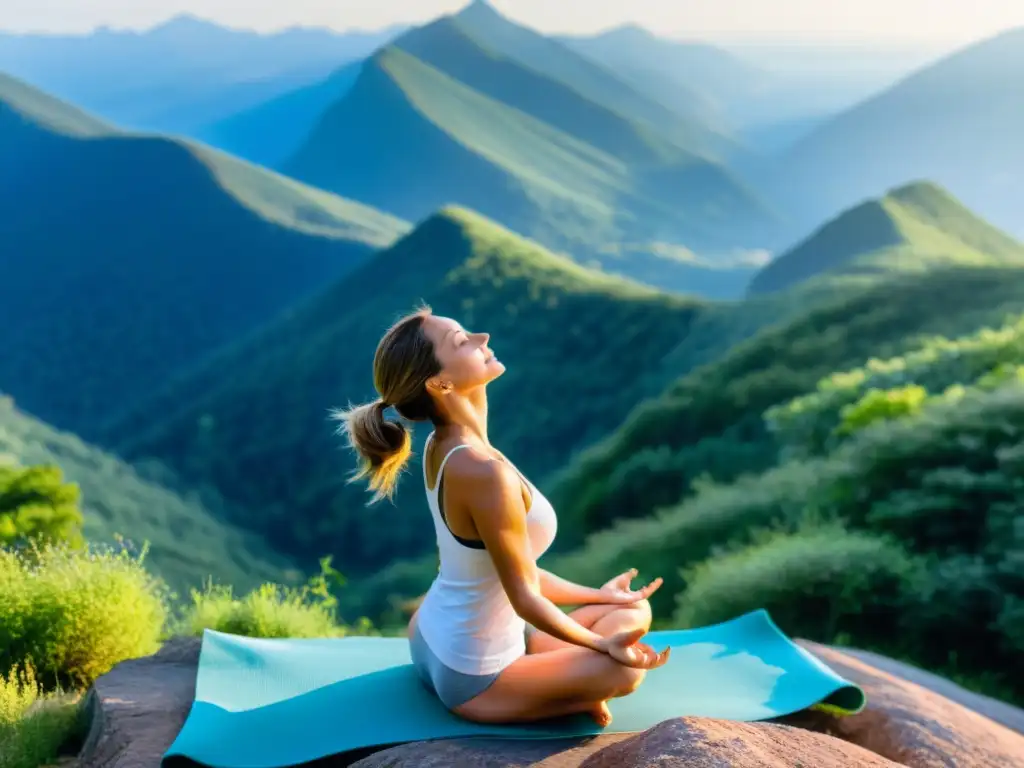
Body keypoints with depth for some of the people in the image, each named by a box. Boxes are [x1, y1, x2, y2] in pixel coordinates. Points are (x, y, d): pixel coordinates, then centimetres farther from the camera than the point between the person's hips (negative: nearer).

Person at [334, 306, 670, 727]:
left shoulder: (440, 447, -3)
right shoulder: (484, 472, -33)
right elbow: (525, 597, -22)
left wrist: (596, 595, 14)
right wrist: (603, 645, -12)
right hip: (468, 680, -8)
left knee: (633, 612, 15)